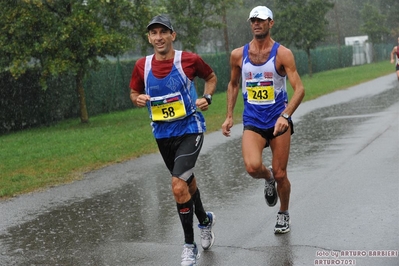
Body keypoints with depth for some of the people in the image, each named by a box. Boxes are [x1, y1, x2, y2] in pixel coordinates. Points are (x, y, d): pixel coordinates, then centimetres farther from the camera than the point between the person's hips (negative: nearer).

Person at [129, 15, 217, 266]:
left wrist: (206, 98, -11)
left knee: (179, 185, -19)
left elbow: (211, 77, 6)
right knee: (186, 181, 22)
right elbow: (134, 92, 11)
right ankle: (205, 220, 51)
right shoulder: (142, 66, -5)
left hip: (190, 130, -5)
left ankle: (190, 245, -4)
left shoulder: (189, 59, -13)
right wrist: (139, 99, -12)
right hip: (162, 134, 5)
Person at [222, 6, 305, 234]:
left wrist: (285, 116, -27)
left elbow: (299, 89, -13)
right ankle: (268, 178, 15)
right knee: (252, 167, -22)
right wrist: (229, 116, 12)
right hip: (253, 122, 2)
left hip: (279, 120, -1)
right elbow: (233, 84, 18)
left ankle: (284, 215, 31)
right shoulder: (238, 55, 2)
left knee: (280, 174, 4)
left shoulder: (283, 54, -8)